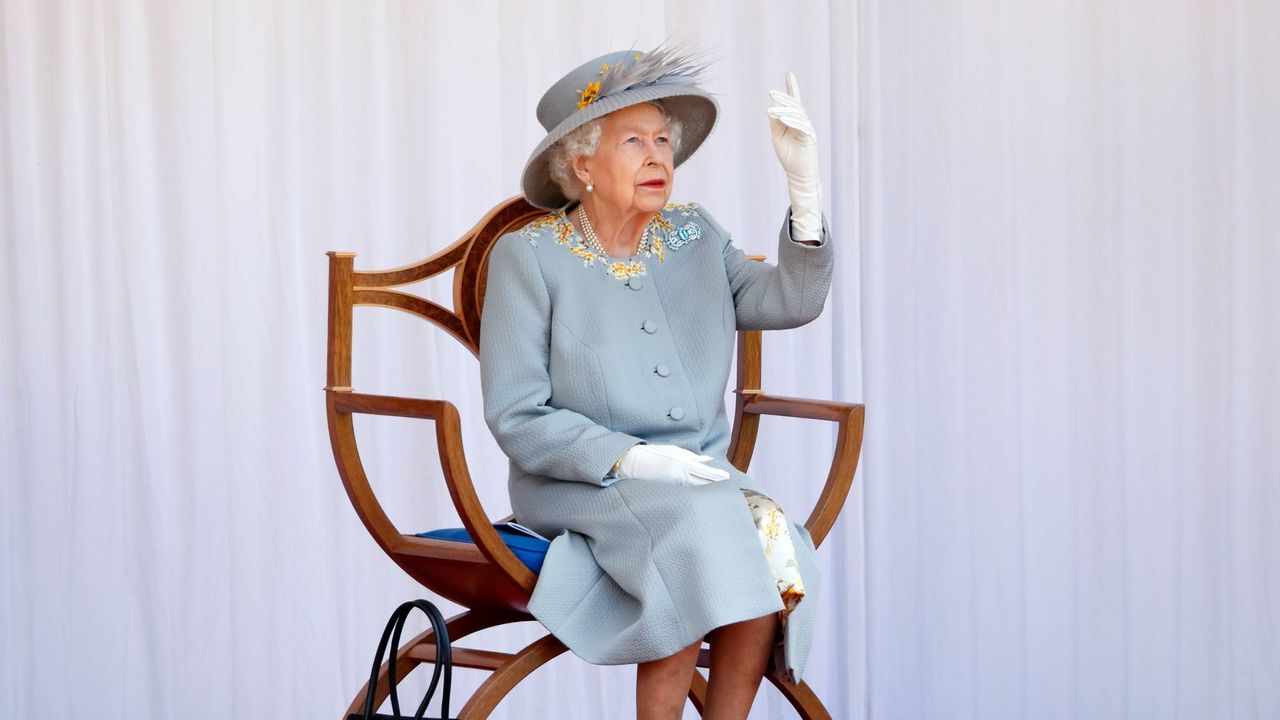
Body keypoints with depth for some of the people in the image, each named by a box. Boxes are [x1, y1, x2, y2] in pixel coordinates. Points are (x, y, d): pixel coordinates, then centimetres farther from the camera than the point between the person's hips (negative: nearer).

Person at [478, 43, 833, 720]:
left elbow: (791, 302, -6)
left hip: (702, 479, 4)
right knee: (699, 525, -33)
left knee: (777, 547, -26)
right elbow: (516, 419, -8)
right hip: (579, 487, -4)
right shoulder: (528, 255, -4)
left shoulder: (694, 237, 11)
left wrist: (804, 184, -17)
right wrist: (631, 459, -20)